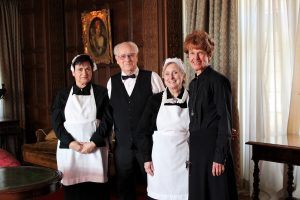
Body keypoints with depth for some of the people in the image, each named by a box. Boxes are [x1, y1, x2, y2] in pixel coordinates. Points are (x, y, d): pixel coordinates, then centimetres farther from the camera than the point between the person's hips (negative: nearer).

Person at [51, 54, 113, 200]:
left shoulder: (101, 92, 6)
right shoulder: (63, 95, 11)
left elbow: (107, 120, 0)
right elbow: (56, 122, 4)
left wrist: (94, 142, -12)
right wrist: (71, 142, -10)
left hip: (95, 148, -1)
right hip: (69, 149, 1)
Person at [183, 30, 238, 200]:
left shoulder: (218, 81, -10)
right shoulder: (193, 84, 13)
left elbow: (225, 121, -14)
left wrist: (220, 157, -18)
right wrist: (192, 152, 14)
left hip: (213, 148, -7)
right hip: (197, 149, 7)